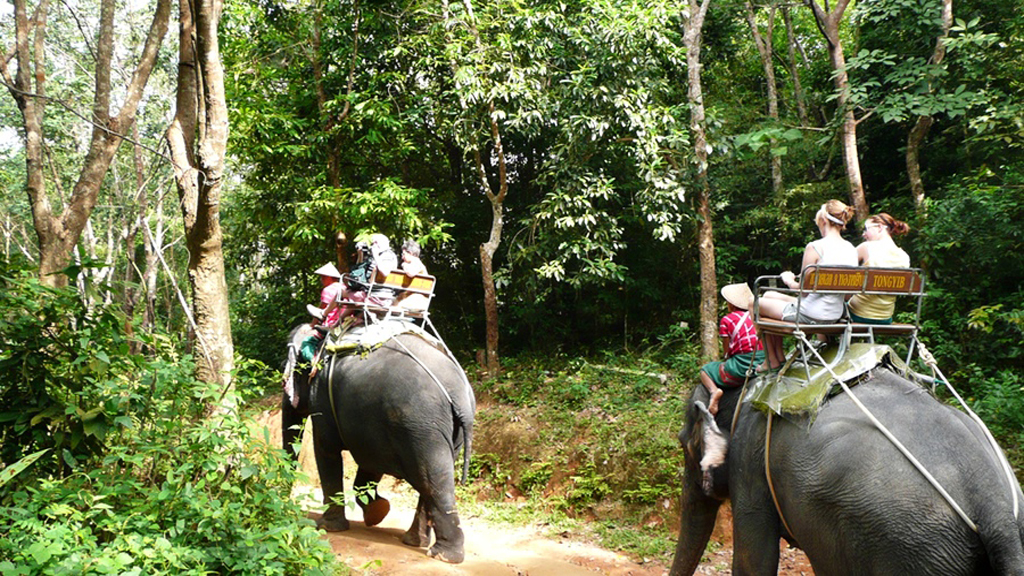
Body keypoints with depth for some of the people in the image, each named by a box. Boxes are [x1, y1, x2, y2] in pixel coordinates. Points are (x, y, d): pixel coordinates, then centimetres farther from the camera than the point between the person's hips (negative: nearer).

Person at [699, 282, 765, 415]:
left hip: (742, 366, -6)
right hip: (763, 363, 6)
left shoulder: (726, 320, -4)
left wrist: (725, 362, 16)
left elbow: (727, 351, -5)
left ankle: (714, 390, -13)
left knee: (705, 370, 15)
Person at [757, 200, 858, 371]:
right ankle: (779, 356, 34)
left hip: (810, 315, -8)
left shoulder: (815, 247, -19)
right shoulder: (851, 249, 3)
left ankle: (772, 361, 24)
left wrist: (788, 280, 8)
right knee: (769, 295, 27)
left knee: (757, 303, 15)